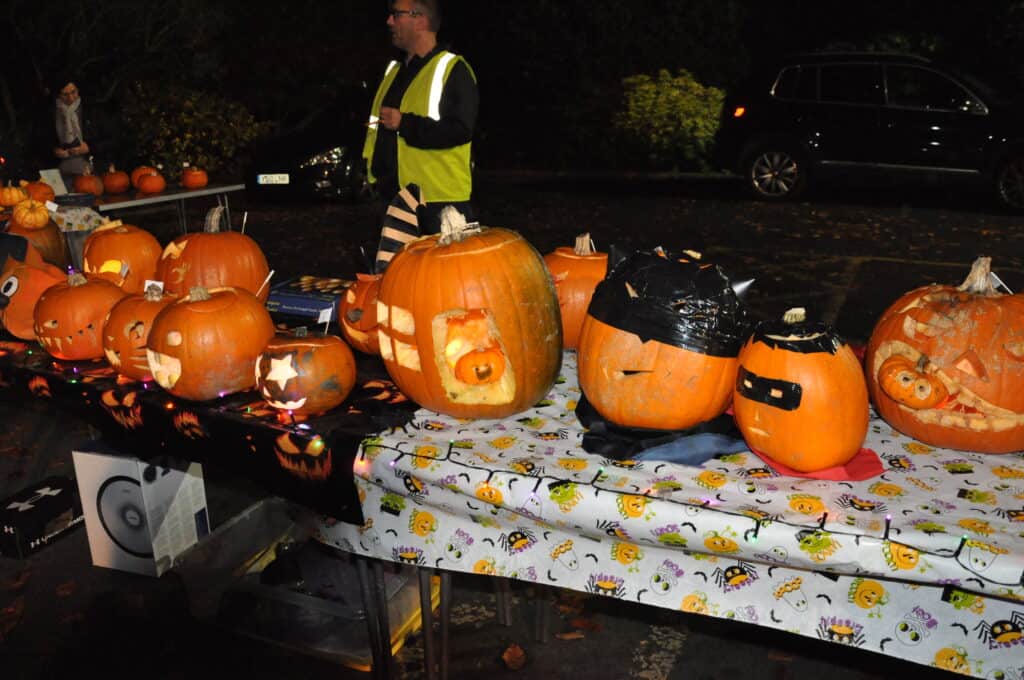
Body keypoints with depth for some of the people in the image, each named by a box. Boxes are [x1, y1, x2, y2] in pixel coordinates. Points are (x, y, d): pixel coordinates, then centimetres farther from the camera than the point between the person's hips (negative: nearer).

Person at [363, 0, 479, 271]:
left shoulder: (452, 69, -8)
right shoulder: (394, 70, 17)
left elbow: (460, 130, -20)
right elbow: (377, 125, 26)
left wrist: (404, 124, -19)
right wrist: (375, 171, 15)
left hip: (442, 201, -8)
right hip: (398, 196, 8)